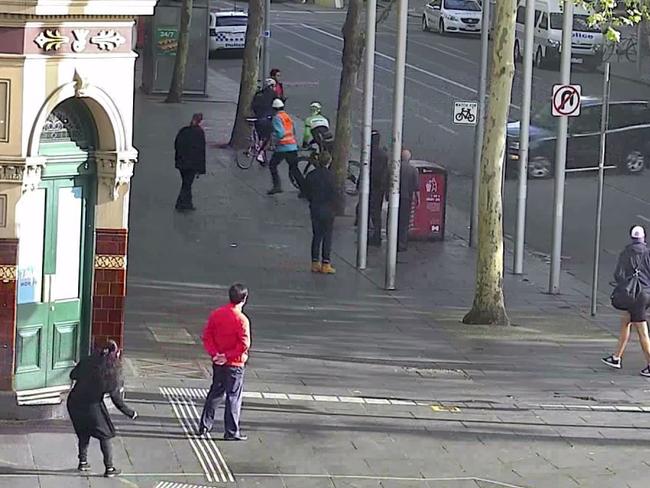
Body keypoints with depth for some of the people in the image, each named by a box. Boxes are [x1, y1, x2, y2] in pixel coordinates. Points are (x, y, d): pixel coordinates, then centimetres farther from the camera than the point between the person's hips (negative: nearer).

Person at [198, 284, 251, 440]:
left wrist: (214, 353, -7)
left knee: (215, 393, 19)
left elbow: (207, 336, 0)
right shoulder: (241, 319, -17)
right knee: (233, 397, 2)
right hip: (234, 364, -6)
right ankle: (231, 432, 4)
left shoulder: (216, 314, 1)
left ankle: (204, 426, 22)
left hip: (218, 362, 6)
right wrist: (228, 356, -14)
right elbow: (244, 344, -22)